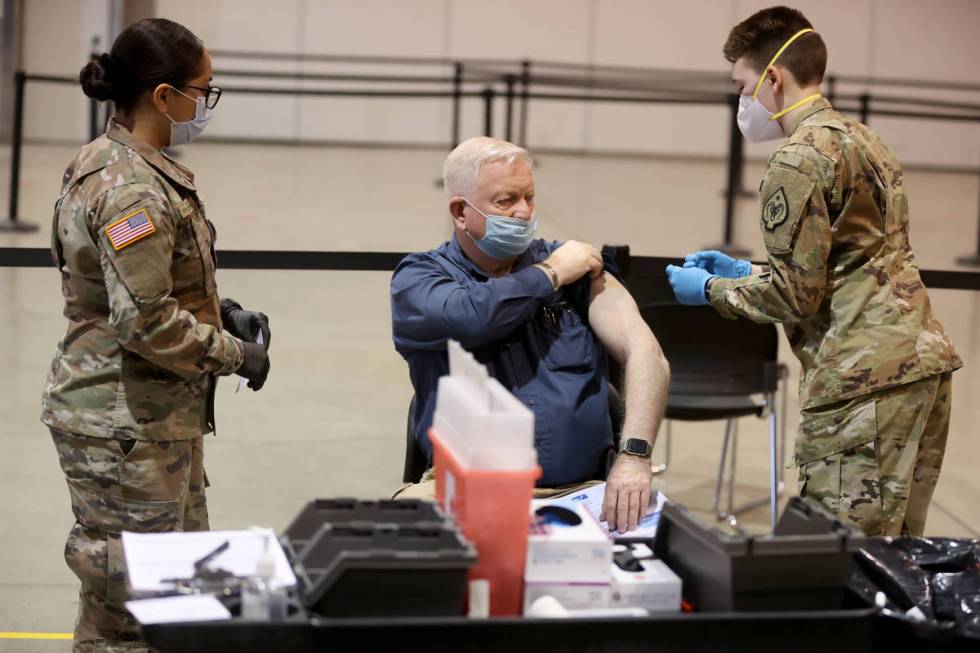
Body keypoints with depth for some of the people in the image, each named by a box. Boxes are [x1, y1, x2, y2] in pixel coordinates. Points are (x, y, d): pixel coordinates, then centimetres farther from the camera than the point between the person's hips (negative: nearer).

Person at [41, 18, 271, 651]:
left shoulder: (112, 164, 10)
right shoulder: (130, 191, -22)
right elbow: (145, 321, -25)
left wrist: (221, 311, 9)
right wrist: (235, 354, -12)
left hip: (159, 419, 11)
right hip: (125, 428, -11)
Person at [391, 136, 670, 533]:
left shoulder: (575, 266, 12)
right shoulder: (417, 278, 6)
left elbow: (645, 355, -3)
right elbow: (472, 316, -18)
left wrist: (634, 455, -20)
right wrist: (551, 274, -1)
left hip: (578, 493, 2)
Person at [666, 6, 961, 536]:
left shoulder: (800, 158, -10)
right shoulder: (861, 138, 19)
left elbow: (795, 294, -11)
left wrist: (711, 289, 4)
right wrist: (745, 272, 27)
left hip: (865, 377, -10)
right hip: (923, 359, 10)